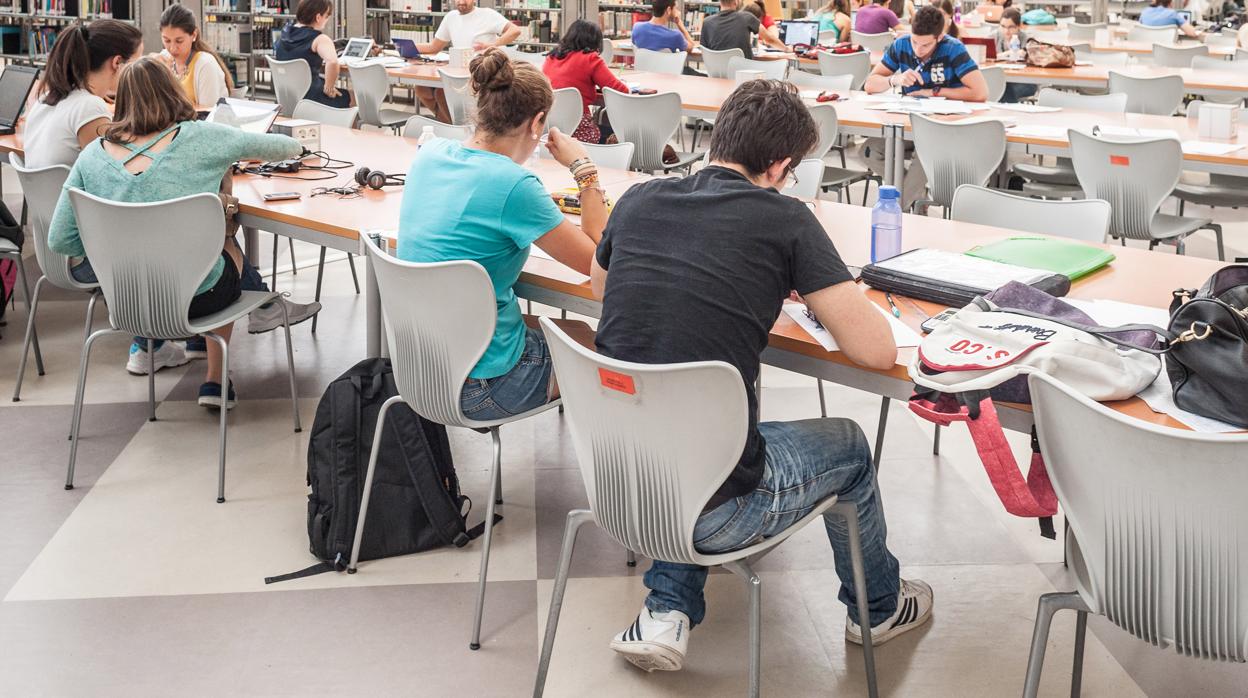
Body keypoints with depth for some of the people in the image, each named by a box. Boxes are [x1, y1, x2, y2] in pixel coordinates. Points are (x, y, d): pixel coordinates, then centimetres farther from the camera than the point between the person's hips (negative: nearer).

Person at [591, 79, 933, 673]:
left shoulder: (638, 201, 3)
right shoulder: (784, 219, -10)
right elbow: (877, 351, -9)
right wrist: (815, 288, 10)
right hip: (709, 512, -5)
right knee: (848, 447, 25)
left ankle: (665, 612, 28)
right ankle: (878, 607, 50)